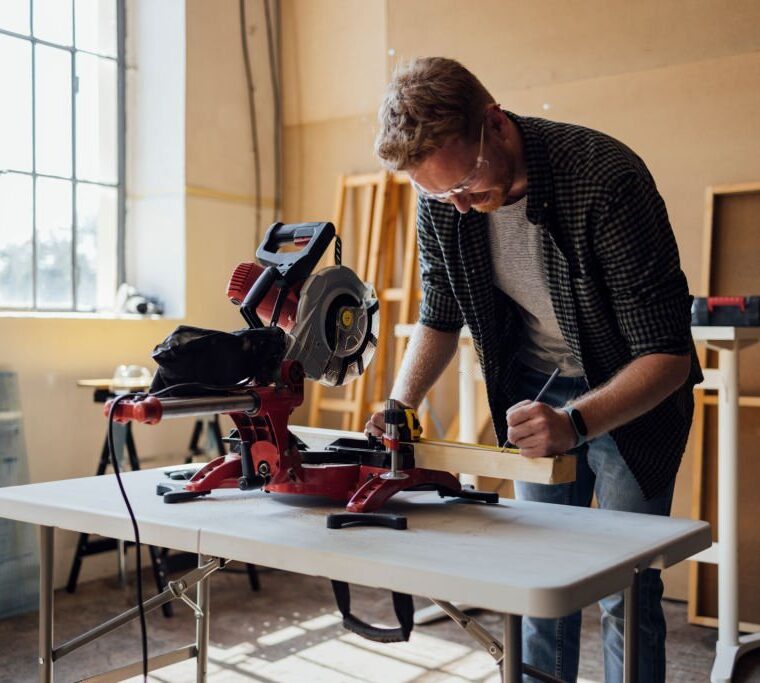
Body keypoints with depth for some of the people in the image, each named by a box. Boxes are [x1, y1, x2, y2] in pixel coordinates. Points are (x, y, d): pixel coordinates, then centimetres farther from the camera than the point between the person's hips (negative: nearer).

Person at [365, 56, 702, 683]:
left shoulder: (605, 176, -30)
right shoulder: (442, 195, -14)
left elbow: (667, 354, -28)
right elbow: (440, 315, 1)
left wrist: (576, 422, -44)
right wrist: (402, 402, -15)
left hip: (633, 393, -4)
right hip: (537, 393, 5)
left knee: (625, 592, -1)